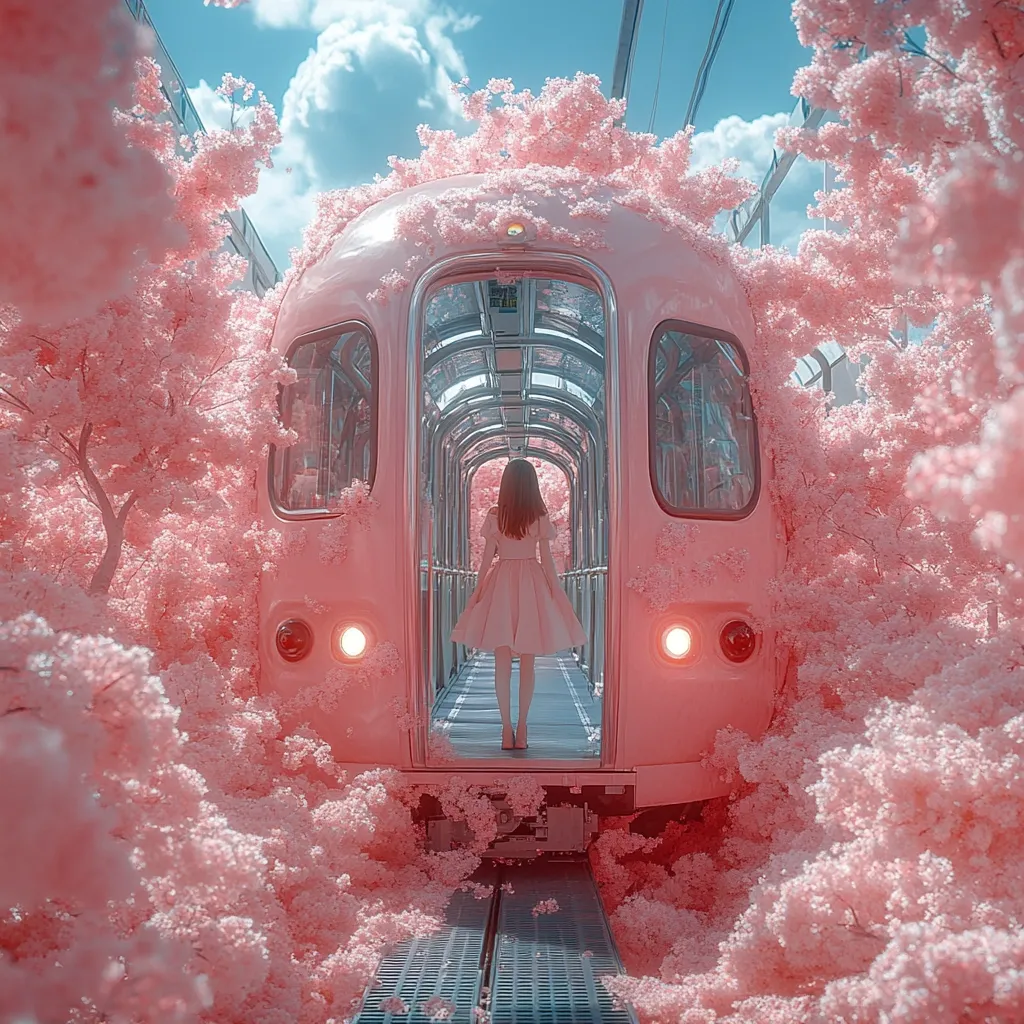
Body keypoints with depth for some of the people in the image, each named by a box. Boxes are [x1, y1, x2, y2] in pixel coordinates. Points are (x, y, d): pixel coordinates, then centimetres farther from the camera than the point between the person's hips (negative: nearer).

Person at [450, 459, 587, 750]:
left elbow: (487, 558, -1)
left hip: (501, 584, 0)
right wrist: (556, 592, 8)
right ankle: (521, 729, 7)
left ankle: (507, 729, 3)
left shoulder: (494, 516, -4)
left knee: (502, 661, 4)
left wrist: (477, 590, 8)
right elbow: (547, 559, -1)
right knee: (527, 663, 7)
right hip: (531, 584, 0)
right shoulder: (540, 518, -4)